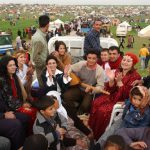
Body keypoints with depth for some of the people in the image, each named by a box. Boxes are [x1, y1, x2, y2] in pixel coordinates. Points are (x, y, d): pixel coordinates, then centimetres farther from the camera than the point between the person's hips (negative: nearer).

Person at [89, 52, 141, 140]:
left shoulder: (135, 76, -11)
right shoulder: (117, 72, 6)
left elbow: (127, 95, -19)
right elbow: (110, 90, 3)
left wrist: (119, 82, -25)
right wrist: (111, 80, -15)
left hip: (124, 101, -6)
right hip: (113, 96, 6)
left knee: (103, 110, -25)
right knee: (96, 103, -19)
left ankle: (100, 136, -4)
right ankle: (92, 130, -3)